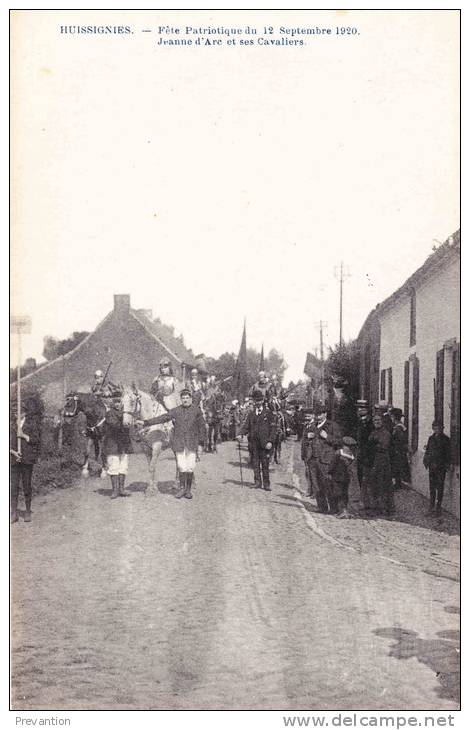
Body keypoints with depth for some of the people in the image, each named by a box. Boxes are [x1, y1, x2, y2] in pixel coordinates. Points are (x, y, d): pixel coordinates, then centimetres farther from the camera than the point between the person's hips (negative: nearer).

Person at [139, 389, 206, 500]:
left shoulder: (197, 411, 1)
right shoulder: (176, 411, 4)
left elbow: (202, 427, 3)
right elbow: (162, 418, -1)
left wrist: (201, 444, 0)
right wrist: (146, 423, -10)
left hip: (192, 443, -1)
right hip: (179, 443, 1)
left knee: (190, 467, -1)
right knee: (181, 466, 1)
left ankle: (188, 490, 12)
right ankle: (182, 488, 15)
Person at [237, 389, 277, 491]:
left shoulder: (268, 412, 2)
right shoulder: (251, 413, 14)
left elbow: (273, 428, -1)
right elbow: (246, 425, 10)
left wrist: (270, 441, -10)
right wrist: (241, 434, -9)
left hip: (264, 442, -3)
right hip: (253, 442, 3)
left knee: (265, 463, -2)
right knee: (255, 463, 3)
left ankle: (266, 484, 4)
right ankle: (258, 482, 10)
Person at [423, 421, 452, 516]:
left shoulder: (445, 439, -3)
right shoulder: (431, 438, 11)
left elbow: (448, 454, -4)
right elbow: (427, 451, 16)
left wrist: (447, 465, -10)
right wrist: (426, 461, 7)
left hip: (441, 467, -5)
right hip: (432, 466, 5)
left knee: (440, 488, -1)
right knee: (432, 487, 10)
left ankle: (438, 508, 4)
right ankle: (432, 507, 17)